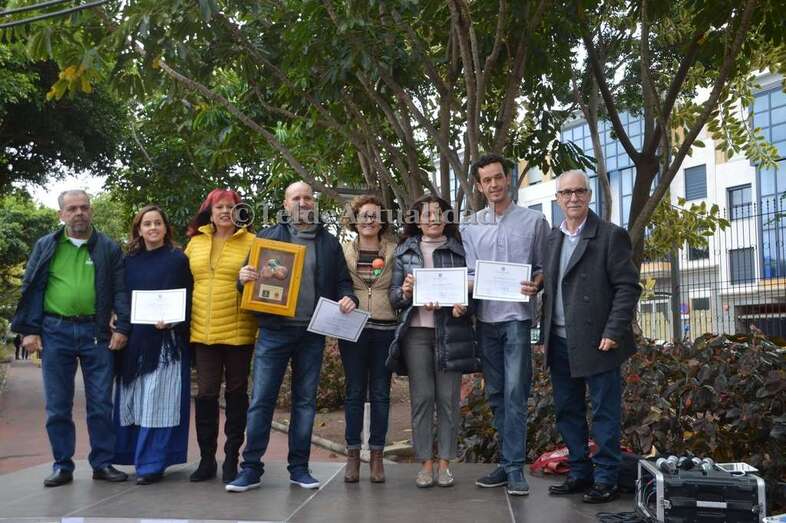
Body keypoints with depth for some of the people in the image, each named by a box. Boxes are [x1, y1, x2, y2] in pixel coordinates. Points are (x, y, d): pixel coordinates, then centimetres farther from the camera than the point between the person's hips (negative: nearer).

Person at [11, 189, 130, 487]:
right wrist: (29, 331, -1)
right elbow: (31, 289, 6)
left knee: (100, 403, 4)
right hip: (55, 332, 1)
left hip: (96, 332, -1)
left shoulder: (108, 248, 6)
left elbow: (121, 291, 3)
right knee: (57, 406, 6)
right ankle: (62, 466, 17)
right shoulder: (46, 246, 8)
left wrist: (121, 328, -6)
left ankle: (103, 463, 14)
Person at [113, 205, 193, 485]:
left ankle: (152, 464, -2)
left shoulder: (178, 259, 2)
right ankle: (133, 457, 15)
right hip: (135, 340, 4)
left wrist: (172, 322, -17)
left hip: (166, 339, -4)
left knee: (157, 401, -6)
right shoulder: (130, 261, 14)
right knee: (133, 401, 5)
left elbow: (187, 299, -1)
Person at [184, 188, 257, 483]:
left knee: (236, 393, 7)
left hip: (239, 331, -3)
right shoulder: (195, 242, 11)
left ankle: (231, 458, 19)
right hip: (203, 331, 3)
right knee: (206, 394, 5)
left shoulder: (250, 242, 0)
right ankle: (206, 459, 17)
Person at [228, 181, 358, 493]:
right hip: (274, 330, -2)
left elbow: (342, 281, 13)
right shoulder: (268, 237, 9)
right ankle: (251, 468, 6)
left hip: (312, 333, 2)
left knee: (305, 400, 8)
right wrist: (244, 277, -16)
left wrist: (348, 298, -8)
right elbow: (252, 276, 7)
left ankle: (299, 467, 17)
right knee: (261, 400, -2)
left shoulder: (329, 243, 13)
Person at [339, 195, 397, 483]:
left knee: (380, 393, 4)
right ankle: (353, 455, 12)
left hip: (385, 329, 0)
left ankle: (377, 456, 13)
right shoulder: (344, 250, 7)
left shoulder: (393, 251, 6)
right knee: (355, 392, 4)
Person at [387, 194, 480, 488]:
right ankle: (425, 463, 8)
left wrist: (462, 306, -12)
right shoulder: (404, 251, 12)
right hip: (416, 331, 0)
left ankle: (444, 463, 11)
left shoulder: (459, 249, 9)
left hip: (450, 332, 0)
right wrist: (405, 292, -12)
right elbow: (393, 296, 10)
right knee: (422, 397, 0)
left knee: (448, 398, 1)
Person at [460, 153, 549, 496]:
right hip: (485, 317, 4)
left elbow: (544, 266, 5)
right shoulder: (470, 226, 11)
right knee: (495, 394, 9)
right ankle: (507, 462, 18)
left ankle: (514, 467, -5)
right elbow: (469, 272, 8)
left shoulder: (534, 221, 4)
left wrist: (536, 283, -15)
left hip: (517, 316, -4)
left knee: (515, 393, -10)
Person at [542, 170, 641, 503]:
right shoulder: (552, 239, 14)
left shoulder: (611, 236, -5)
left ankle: (606, 480, 12)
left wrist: (613, 333, -15)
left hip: (597, 343, -6)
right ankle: (579, 473, 24)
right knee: (567, 412, 12)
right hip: (560, 344, 6)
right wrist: (546, 335, 12)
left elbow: (628, 286, -9)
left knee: (604, 413, 2)